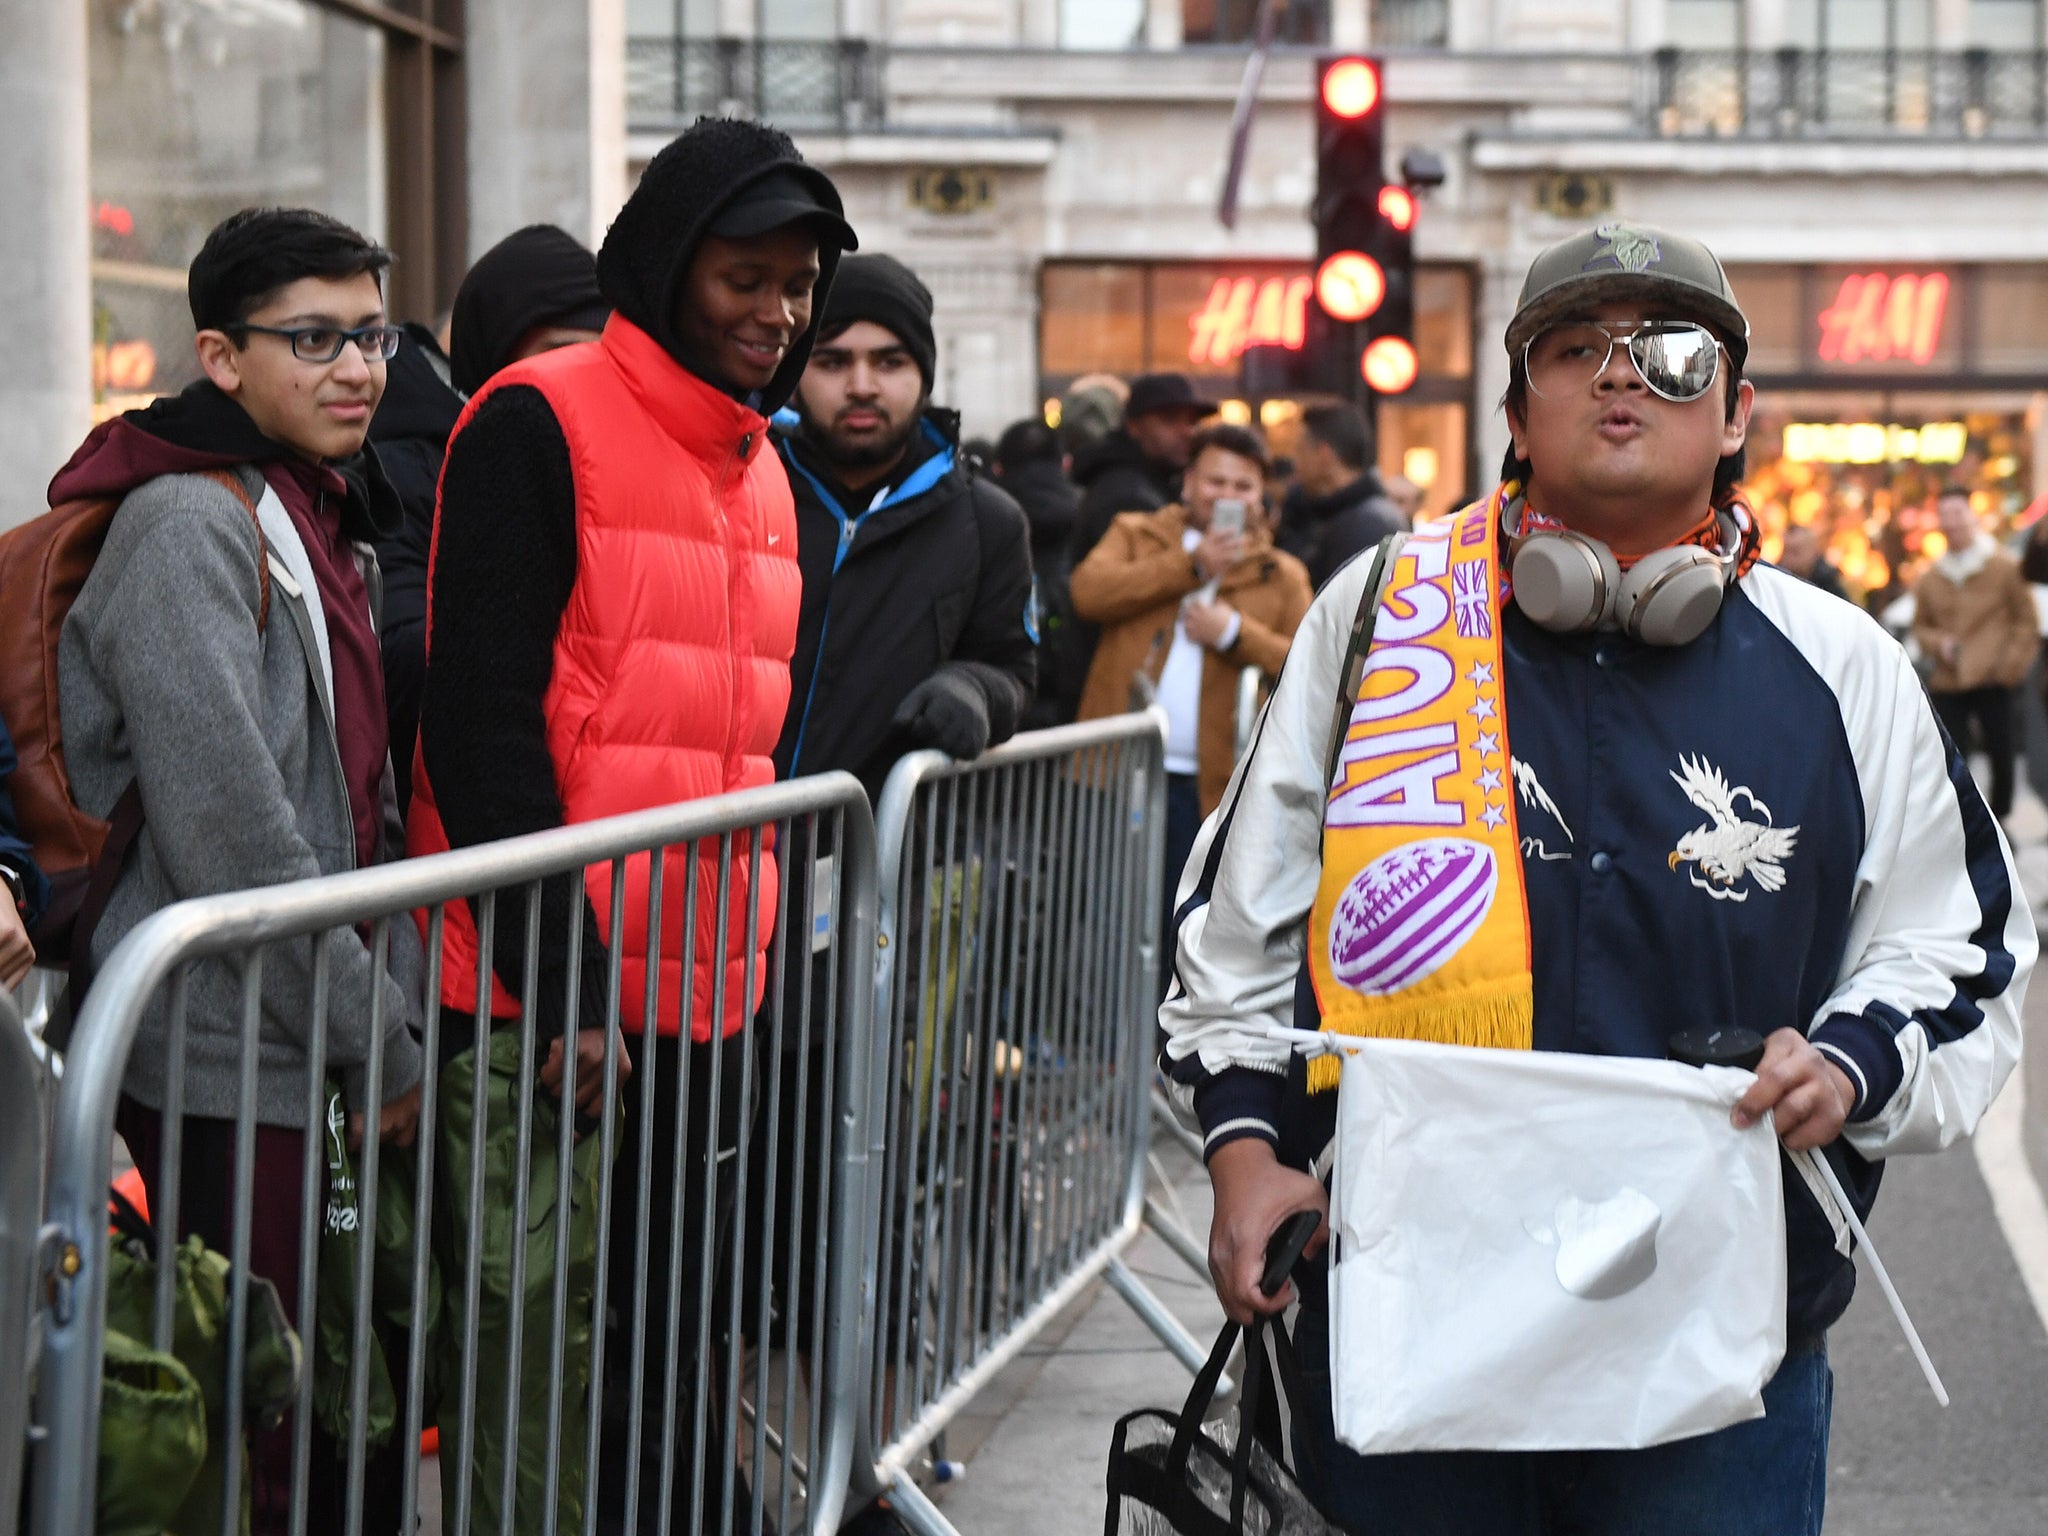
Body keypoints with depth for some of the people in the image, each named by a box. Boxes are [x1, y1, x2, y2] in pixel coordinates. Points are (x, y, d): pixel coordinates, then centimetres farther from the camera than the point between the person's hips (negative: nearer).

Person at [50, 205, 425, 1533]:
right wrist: (379, 1045, -13)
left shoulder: (326, 522, 17)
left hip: (332, 1065, 9)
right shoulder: (190, 524, -13)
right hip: (233, 1062, -9)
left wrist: (401, 1011, 11)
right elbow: (232, 830, -19)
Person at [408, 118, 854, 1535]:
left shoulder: (763, 473, 18)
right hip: (547, 1002, -8)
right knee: (541, 1359, -4)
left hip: (706, 994, 8)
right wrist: (559, 978, -18)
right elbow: (482, 714, -14)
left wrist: (756, 955, 17)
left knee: (676, 1354, 12)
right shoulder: (540, 425, -7)